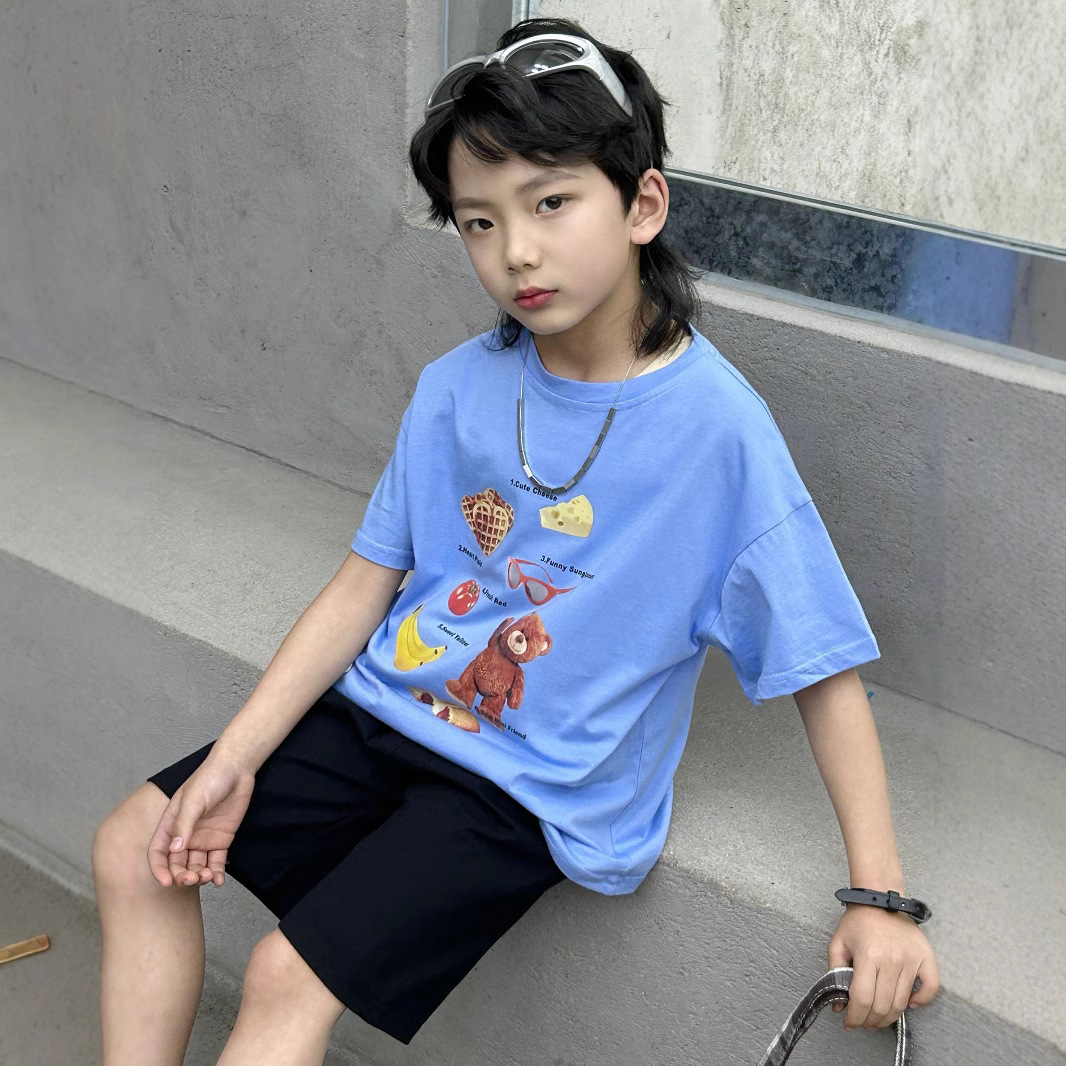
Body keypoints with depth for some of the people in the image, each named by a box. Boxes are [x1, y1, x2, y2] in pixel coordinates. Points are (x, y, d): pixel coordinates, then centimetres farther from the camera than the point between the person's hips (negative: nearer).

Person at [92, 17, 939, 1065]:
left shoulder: (717, 429, -20)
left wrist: (880, 897, -16)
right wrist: (235, 757, -4)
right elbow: (364, 583, 1)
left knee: (289, 975, -15)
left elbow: (824, 668, -15)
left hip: (530, 786, -5)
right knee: (136, 851, 6)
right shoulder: (456, 387, -4)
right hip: (382, 708, 6)